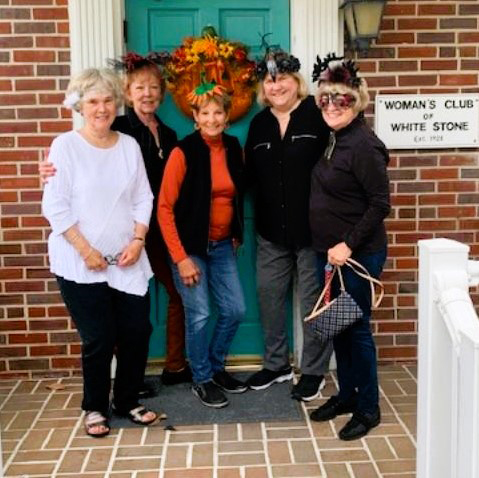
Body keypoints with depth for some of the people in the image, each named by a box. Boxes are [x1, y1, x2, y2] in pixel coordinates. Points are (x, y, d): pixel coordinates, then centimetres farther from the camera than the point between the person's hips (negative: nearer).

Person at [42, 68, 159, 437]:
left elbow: (143, 199, 7)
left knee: (137, 331, 6)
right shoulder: (65, 146, -6)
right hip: (80, 263, -4)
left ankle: (127, 401, 28)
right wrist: (86, 250, -14)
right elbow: (55, 206, -10)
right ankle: (95, 407, 23)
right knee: (98, 339, 0)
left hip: (127, 260, 4)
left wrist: (137, 240, -6)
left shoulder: (129, 146, 6)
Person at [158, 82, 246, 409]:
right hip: (191, 246, -5)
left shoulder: (234, 147, 2)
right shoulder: (184, 152, -15)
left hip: (222, 245, 6)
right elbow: (165, 208, -14)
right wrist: (180, 258, -16)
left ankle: (216, 366, 32)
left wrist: (237, 235, 13)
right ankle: (202, 380, 22)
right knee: (199, 315, 0)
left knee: (235, 310, 9)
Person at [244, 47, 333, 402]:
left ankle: (314, 371, 21)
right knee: (269, 294, 13)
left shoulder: (317, 116, -8)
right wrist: (260, 216, 2)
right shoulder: (259, 124, 10)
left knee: (314, 299, 5)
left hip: (312, 226, -6)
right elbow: (251, 176, 12)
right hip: (271, 229, 6)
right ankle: (276, 364, 31)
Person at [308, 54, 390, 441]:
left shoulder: (364, 145, -17)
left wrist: (348, 245, -21)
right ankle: (347, 393, 32)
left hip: (358, 255, -8)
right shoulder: (334, 140, 8)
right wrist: (331, 247, 9)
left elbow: (380, 204, -19)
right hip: (330, 252, 8)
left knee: (357, 328, 1)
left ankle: (368, 409, 16)